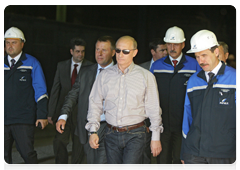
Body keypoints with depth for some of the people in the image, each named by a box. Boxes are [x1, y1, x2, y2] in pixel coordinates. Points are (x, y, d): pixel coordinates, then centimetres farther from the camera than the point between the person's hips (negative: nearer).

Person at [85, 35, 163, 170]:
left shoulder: (146, 76, 0)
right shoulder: (105, 76, 6)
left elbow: (154, 109, 2)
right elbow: (95, 104, 10)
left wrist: (156, 137, 2)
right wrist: (93, 131, 2)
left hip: (135, 135, -3)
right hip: (111, 134, 3)